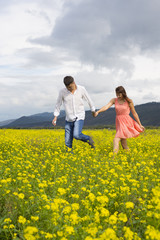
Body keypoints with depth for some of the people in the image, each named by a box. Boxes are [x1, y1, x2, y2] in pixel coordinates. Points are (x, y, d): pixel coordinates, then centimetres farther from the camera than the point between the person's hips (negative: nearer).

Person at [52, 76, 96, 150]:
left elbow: (88, 100, 6)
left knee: (76, 135, -23)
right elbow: (58, 104, 4)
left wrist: (93, 110, 20)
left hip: (79, 117, -2)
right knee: (68, 142, 0)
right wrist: (55, 117, -3)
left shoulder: (81, 89, -10)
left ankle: (88, 138, 6)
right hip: (69, 119, 2)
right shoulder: (62, 92, -9)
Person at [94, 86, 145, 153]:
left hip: (126, 122, -5)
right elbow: (106, 106, -12)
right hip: (119, 122, 5)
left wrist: (140, 125, 6)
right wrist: (98, 111, -31)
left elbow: (134, 113, 1)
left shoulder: (129, 101, -6)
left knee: (116, 140, -19)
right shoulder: (114, 100, 3)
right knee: (123, 143, 12)